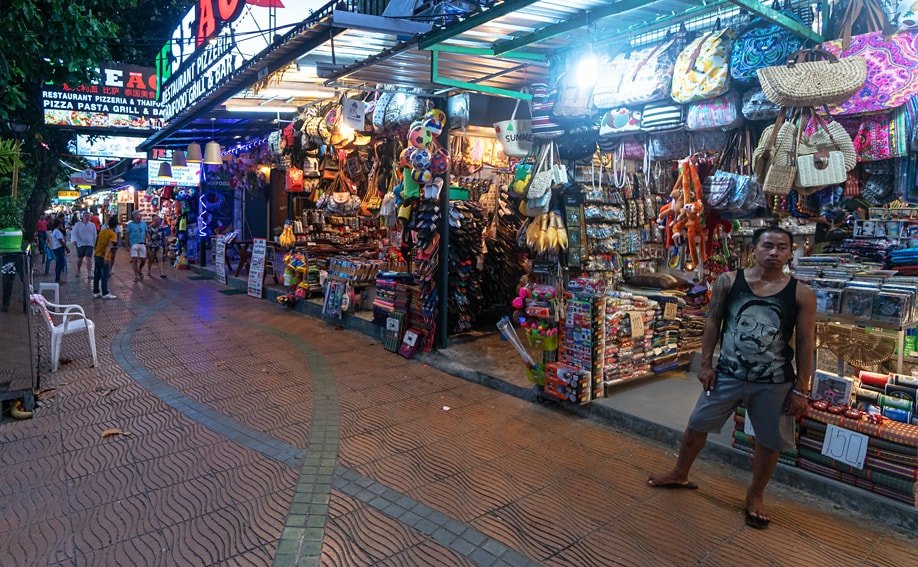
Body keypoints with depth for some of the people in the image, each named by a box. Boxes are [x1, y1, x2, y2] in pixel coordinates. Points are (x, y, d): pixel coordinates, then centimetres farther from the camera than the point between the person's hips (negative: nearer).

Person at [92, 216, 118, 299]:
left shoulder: (102, 231, 9)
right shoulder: (113, 234, -12)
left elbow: (98, 242, 20)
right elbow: (109, 245, -25)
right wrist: (106, 256, -34)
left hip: (96, 255, 7)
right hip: (104, 258, -7)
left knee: (96, 275, 12)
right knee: (105, 276, -2)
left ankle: (96, 292, 19)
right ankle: (105, 293, 1)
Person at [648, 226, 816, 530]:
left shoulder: (801, 294, -7)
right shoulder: (728, 281, -5)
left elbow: (806, 343, -3)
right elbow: (713, 322, 2)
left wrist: (801, 389, -5)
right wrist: (706, 363, -2)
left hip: (775, 383, 0)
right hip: (728, 375, 1)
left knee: (770, 441, 12)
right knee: (697, 425, 12)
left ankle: (755, 496, 36)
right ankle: (679, 474, 36)